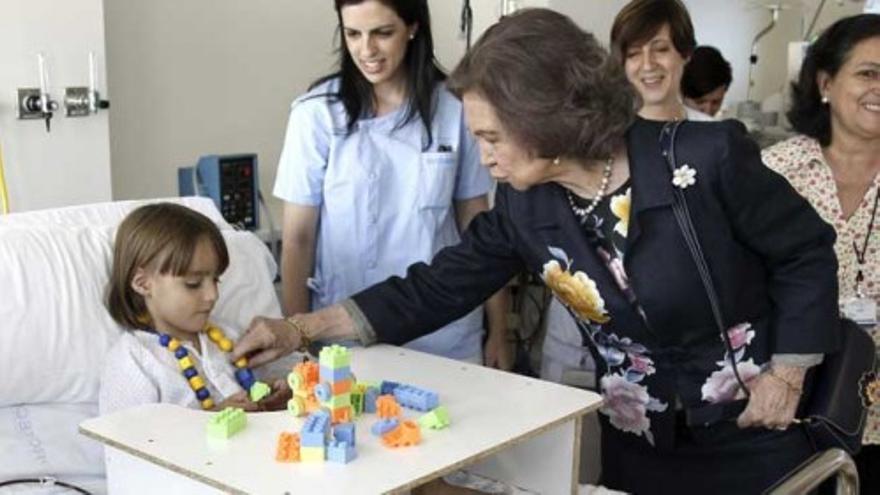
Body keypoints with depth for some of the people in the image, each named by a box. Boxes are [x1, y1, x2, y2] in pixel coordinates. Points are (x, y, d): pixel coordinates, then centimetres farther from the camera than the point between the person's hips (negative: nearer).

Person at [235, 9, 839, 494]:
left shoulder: (707, 159, -22)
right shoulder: (524, 207, -9)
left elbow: (808, 253, -9)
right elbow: (434, 289, -4)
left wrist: (787, 374, -11)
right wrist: (300, 329, -8)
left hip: (753, 432, -3)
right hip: (640, 442, 4)